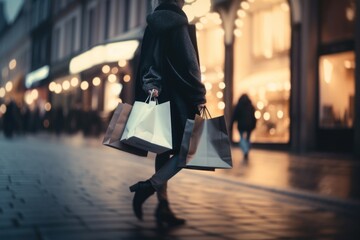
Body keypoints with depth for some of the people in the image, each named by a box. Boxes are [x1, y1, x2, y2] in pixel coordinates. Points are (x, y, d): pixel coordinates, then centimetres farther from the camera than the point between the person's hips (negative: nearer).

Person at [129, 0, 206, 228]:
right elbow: (188, 63, -13)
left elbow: (145, 63, 11)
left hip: (157, 96, 8)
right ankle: (150, 186, -17)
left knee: (165, 150, 9)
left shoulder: (152, 25, 16)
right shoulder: (177, 23, -7)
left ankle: (164, 208, 9)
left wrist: (148, 87, 5)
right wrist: (199, 96, -10)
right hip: (177, 98, -8)